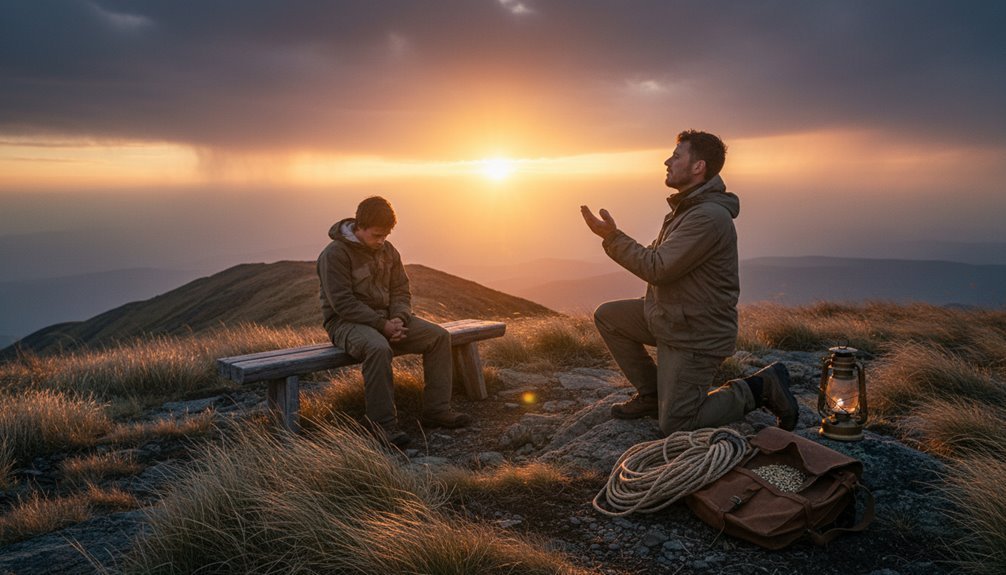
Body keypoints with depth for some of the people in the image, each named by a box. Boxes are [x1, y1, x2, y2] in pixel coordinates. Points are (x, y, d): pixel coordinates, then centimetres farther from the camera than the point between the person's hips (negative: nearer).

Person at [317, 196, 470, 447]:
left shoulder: (388, 251, 8)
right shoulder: (335, 254, -14)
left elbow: (401, 291, 8)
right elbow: (343, 303, -20)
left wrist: (399, 318, -14)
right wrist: (383, 325, -25)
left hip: (386, 319, 7)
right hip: (346, 322, -7)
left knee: (439, 336, -9)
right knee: (378, 348, -40)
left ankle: (436, 410, -6)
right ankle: (383, 423, -29)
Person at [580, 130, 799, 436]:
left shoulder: (709, 217, -25)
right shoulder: (688, 207, 9)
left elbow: (658, 269, -26)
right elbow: (658, 257, 14)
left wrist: (613, 237, -20)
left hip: (695, 335, -10)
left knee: (675, 426, -7)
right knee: (607, 316, 7)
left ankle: (761, 388, 6)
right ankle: (652, 395, 15)